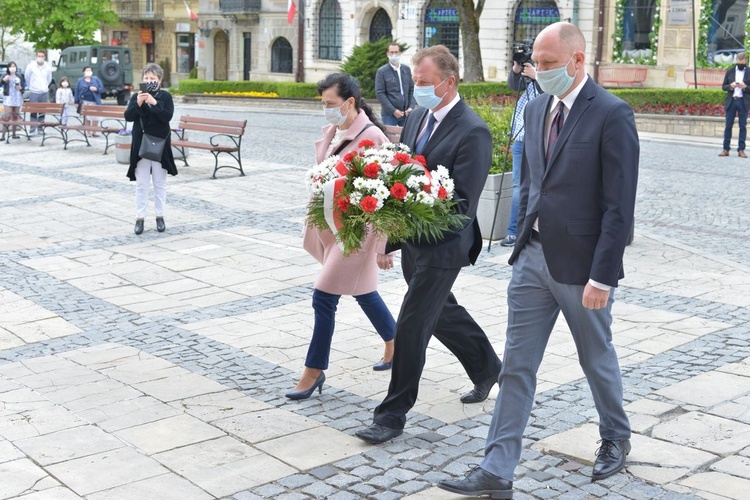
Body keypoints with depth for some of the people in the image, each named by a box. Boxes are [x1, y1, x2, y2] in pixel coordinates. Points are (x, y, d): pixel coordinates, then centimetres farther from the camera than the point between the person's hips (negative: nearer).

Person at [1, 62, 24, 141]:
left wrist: (20, 88, -5)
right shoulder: (5, 76, 4)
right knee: (6, 116, -12)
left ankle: (14, 133, 14)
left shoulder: (19, 76, 13)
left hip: (18, 98, 4)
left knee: (15, 116, 6)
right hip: (8, 98, -4)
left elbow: (23, 86, 17)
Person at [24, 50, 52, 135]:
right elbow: (27, 77, 8)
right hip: (34, 92, -2)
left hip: (43, 92, 2)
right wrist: (30, 86, 15)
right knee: (33, 111, -6)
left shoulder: (47, 67, 1)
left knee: (42, 111, 5)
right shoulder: (31, 66, -6)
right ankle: (32, 129, -2)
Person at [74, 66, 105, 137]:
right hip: (85, 102, 0)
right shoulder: (80, 81, 10)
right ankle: (88, 132, 8)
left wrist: (96, 89, -14)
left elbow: (102, 89, 7)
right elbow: (77, 91, 7)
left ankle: (94, 132, 5)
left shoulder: (96, 79, 12)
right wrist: (76, 102, 0)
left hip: (95, 102, 0)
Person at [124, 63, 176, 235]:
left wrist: (154, 103, -24)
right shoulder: (136, 96, 4)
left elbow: (167, 116, -14)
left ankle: (160, 216, 17)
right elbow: (128, 116, -7)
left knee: (160, 183, 8)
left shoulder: (165, 96, -1)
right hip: (140, 145, 1)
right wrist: (138, 104, -22)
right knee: (141, 184, 4)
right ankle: (139, 218, 8)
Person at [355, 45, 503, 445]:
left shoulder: (472, 132, -19)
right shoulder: (417, 117, 6)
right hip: (412, 241, 9)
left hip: (442, 246, -8)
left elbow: (463, 203, -23)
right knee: (441, 311, 23)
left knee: (411, 326, -4)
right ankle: (486, 368, 46)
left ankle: (393, 415, 9)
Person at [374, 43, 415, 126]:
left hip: (406, 112, 4)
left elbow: (412, 90, 12)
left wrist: (411, 107, -2)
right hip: (389, 114, -4)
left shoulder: (406, 69, 11)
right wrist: (393, 110, -13)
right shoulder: (382, 71, -2)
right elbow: (379, 93, -7)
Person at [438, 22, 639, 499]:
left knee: (597, 359, 15)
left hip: (581, 264, -6)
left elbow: (619, 206, -17)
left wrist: (601, 277, -18)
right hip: (532, 258, 6)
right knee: (517, 366, 5)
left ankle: (616, 438, 41)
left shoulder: (612, 115, -14)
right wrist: (523, 239, 14)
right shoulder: (536, 108, 7)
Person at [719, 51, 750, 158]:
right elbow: (723, 86, 8)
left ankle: (741, 150, 5)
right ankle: (726, 149, 5)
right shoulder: (730, 71, 7)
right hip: (731, 101, 1)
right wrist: (730, 86, -11)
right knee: (728, 126, 2)